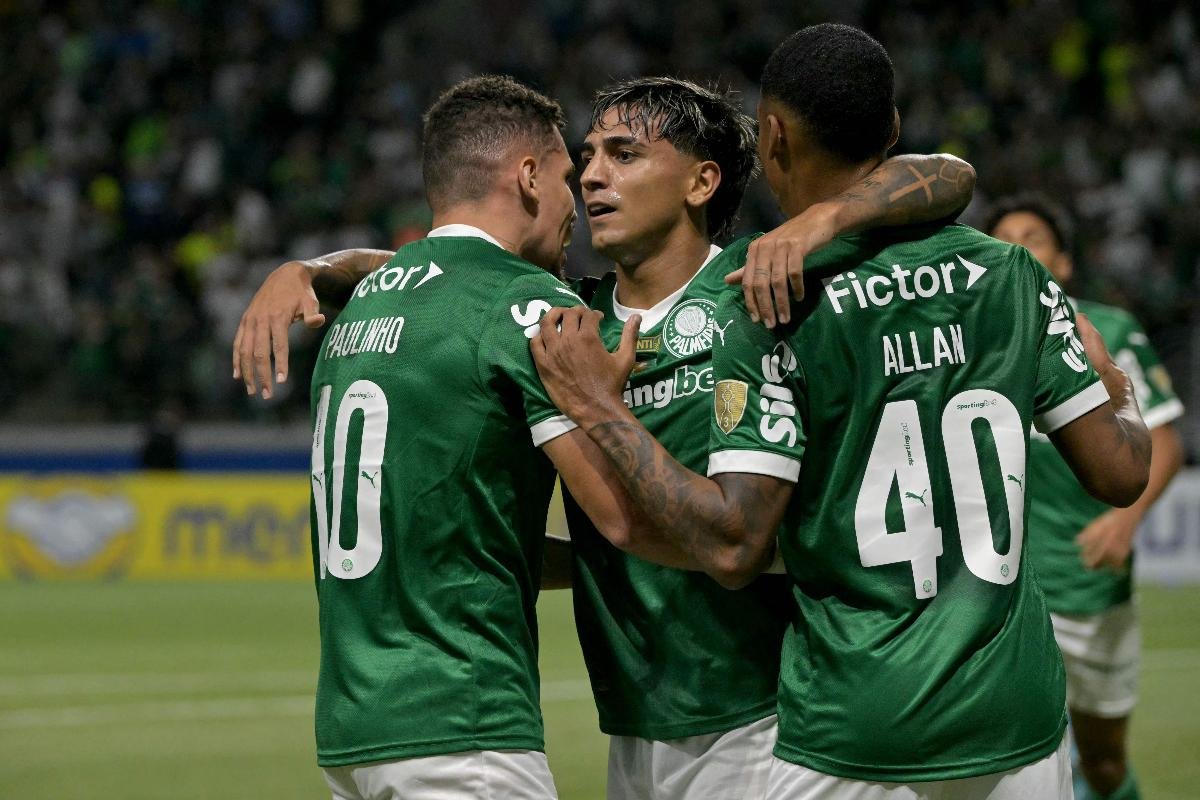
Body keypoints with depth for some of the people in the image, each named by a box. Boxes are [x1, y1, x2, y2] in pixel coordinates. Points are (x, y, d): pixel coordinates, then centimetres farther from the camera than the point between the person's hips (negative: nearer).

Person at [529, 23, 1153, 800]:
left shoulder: (771, 312, -11)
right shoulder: (1011, 275, 2)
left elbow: (735, 547, -16)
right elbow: (1121, 474, 5)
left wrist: (602, 411, -7)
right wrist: (1122, 399, 27)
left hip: (858, 738, -4)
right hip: (1018, 721, 4)